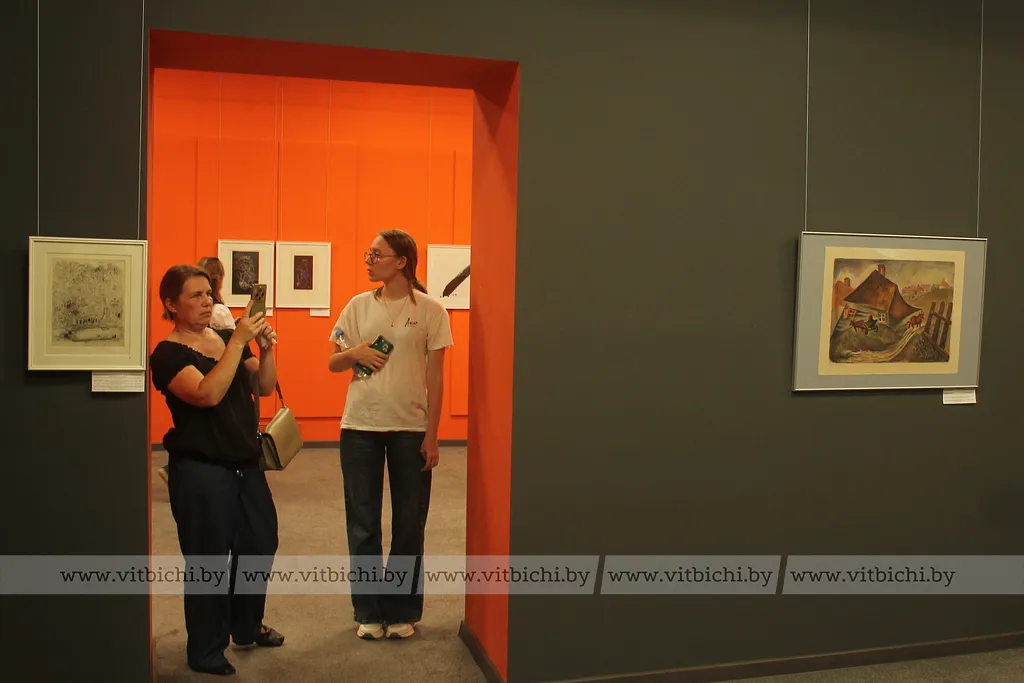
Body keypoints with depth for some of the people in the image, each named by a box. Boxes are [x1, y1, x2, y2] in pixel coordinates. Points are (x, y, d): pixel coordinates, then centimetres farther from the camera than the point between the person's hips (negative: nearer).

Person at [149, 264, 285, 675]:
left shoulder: (228, 337, 8)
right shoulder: (168, 354, -11)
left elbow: (263, 387, 4)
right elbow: (207, 394, -27)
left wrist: (266, 348, -13)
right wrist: (239, 342, -27)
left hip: (246, 463, 7)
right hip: (200, 469, -7)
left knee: (261, 544, 16)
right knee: (208, 561, 1)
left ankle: (248, 626, 37)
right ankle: (206, 653, 18)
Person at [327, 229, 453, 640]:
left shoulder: (430, 310, -4)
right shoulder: (358, 306, 3)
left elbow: (435, 376, -3)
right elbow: (333, 364, 9)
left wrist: (431, 435, -6)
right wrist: (354, 353, -13)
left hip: (411, 428, -2)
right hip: (360, 426, 2)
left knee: (409, 523, 8)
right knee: (362, 523, 9)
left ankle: (402, 612, 24)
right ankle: (369, 612, 24)